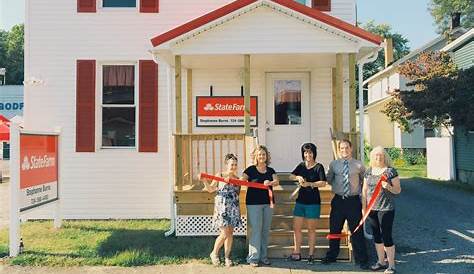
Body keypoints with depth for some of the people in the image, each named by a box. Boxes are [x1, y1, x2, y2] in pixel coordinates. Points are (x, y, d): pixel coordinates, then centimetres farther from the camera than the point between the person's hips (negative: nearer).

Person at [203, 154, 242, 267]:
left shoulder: (237, 179, 9)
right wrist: (204, 181, -15)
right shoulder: (220, 175, -1)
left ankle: (227, 257, 20)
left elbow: (237, 193, 15)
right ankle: (214, 253, 17)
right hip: (222, 207, -4)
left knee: (230, 233, 7)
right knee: (224, 234, -6)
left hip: (233, 208, 4)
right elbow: (210, 189, -2)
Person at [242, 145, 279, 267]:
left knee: (266, 230, 9)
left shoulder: (271, 170, 10)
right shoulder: (251, 169, 1)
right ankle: (253, 257, 2)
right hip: (254, 203, -4)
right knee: (256, 230, -6)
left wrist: (270, 183, -27)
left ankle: (263, 256, 19)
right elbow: (241, 180, -10)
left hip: (268, 203, 4)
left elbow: (277, 182, -5)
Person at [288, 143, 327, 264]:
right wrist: (298, 177, -18)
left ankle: (311, 254, 15)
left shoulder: (318, 167, -6)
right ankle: (297, 253, 14)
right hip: (300, 200, 5)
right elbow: (291, 176, 2)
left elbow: (323, 183, -17)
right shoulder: (301, 166, 10)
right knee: (296, 227, 4)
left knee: (311, 229, 5)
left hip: (313, 202, -5)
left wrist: (309, 184, -26)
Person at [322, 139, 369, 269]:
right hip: (338, 200, 2)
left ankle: (362, 259, 16)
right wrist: (337, 186, 4)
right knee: (334, 229, 12)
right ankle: (331, 256, 29)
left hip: (354, 201, -2)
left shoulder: (359, 165, -1)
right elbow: (328, 180, 15)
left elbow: (365, 181, 12)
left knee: (357, 231, 3)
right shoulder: (333, 164, 3)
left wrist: (361, 193, 6)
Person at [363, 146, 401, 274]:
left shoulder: (391, 171, -6)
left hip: (386, 209, -5)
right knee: (376, 236, 13)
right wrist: (364, 207, 8)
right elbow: (364, 190, 12)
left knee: (386, 236, -2)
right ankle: (381, 261, 28)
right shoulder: (369, 171, 8)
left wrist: (389, 187, -24)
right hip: (371, 209, 5)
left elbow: (398, 190, -3)